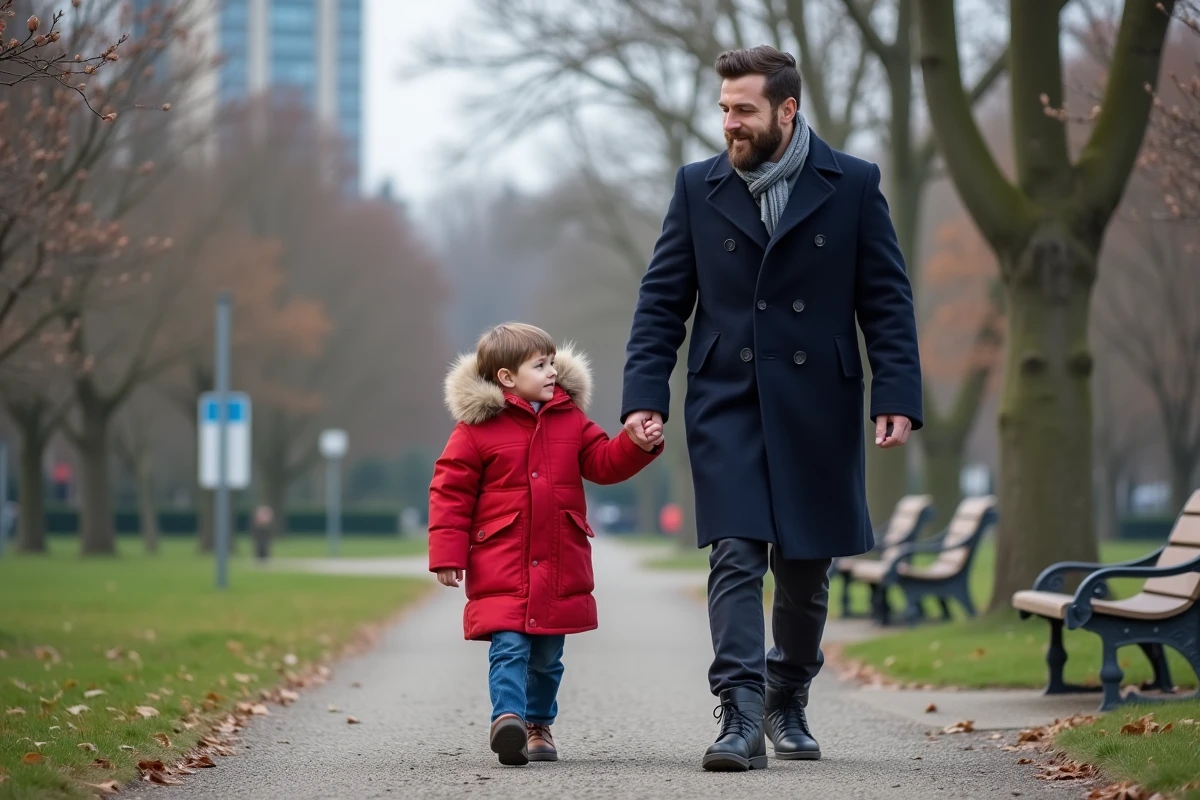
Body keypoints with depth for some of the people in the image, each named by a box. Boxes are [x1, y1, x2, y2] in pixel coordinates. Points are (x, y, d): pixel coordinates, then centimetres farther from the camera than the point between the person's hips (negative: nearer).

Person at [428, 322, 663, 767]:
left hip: (559, 567, 5)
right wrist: (448, 554, -9)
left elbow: (604, 462, 7)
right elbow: (450, 491, -5)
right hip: (502, 567, -4)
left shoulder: (569, 418, 8)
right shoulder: (477, 426, -6)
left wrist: (640, 444, -12)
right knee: (508, 647, -18)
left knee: (547, 655, 14)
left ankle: (539, 725, 29)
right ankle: (507, 718, -27)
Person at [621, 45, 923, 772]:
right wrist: (645, 396, -5)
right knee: (736, 557, -12)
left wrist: (897, 398, -8)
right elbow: (662, 303, 6)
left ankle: (788, 704, 30)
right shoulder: (699, 187, 5)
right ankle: (741, 721, -15)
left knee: (805, 567, 9)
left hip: (817, 407, 0)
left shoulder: (852, 186, 1)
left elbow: (887, 301, 1)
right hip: (727, 404, 0)